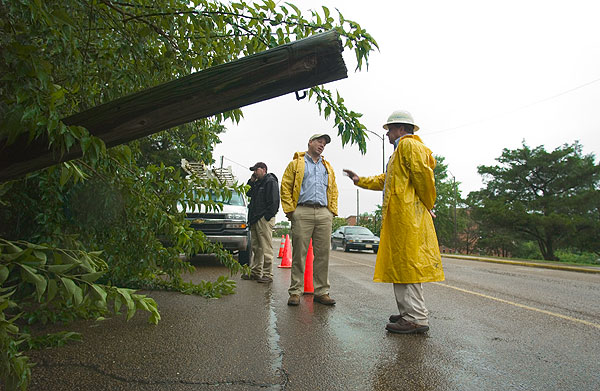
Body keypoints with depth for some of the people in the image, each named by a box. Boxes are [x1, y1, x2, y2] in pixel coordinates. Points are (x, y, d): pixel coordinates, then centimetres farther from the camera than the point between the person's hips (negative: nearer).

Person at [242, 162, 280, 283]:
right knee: (256, 247, 13)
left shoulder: (271, 181, -6)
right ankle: (255, 272, 21)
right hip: (255, 219, 9)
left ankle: (267, 274, -3)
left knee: (266, 248, -7)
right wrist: (251, 181, 13)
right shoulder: (257, 183, 22)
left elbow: (273, 201, -14)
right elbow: (248, 193, 26)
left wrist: (267, 216, -19)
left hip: (264, 219, -9)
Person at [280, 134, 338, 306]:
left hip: (324, 214, 4)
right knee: (299, 253, -4)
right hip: (302, 212, -4)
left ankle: (321, 291, 11)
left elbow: (333, 190, 24)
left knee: (323, 254, 3)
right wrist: (290, 210, -5)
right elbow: (285, 187, 4)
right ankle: (295, 292, 4)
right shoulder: (296, 163, 12)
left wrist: (333, 210, 11)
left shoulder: (327, 167, 26)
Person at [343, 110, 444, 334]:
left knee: (409, 263, -11)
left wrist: (427, 205, -9)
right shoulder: (400, 150, 29)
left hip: (408, 214, -11)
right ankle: (408, 312, 17)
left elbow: (423, 175, -16)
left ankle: (417, 318, -8)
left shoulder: (408, 144, -4)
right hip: (398, 217, 11)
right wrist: (360, 180, 36)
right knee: (399, 263, 11)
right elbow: (384, 180, 35)